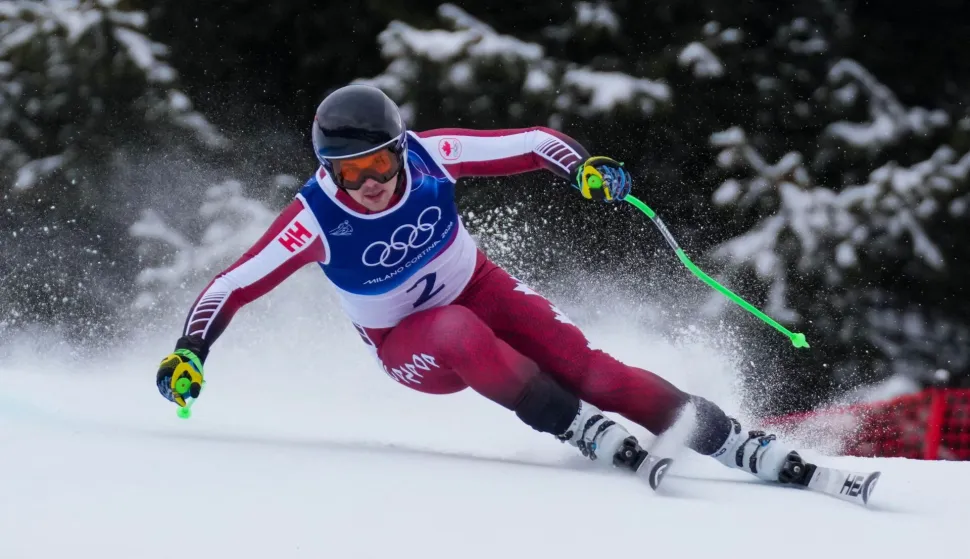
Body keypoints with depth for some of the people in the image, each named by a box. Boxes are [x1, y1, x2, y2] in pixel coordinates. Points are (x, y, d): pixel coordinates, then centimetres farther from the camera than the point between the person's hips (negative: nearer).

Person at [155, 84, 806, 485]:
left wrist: (583, 166, -34)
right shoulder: (316, 218, -26)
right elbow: (232, 285, -22)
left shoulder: (429, 155, -21)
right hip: (410, 346, -2)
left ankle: (727, 439, -20)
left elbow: (530, 142, -16)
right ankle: (583, 430, -31)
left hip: (479, 289, 2)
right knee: (459, 331, -36)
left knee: (575, 359, -20)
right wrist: (190, 351, -34)